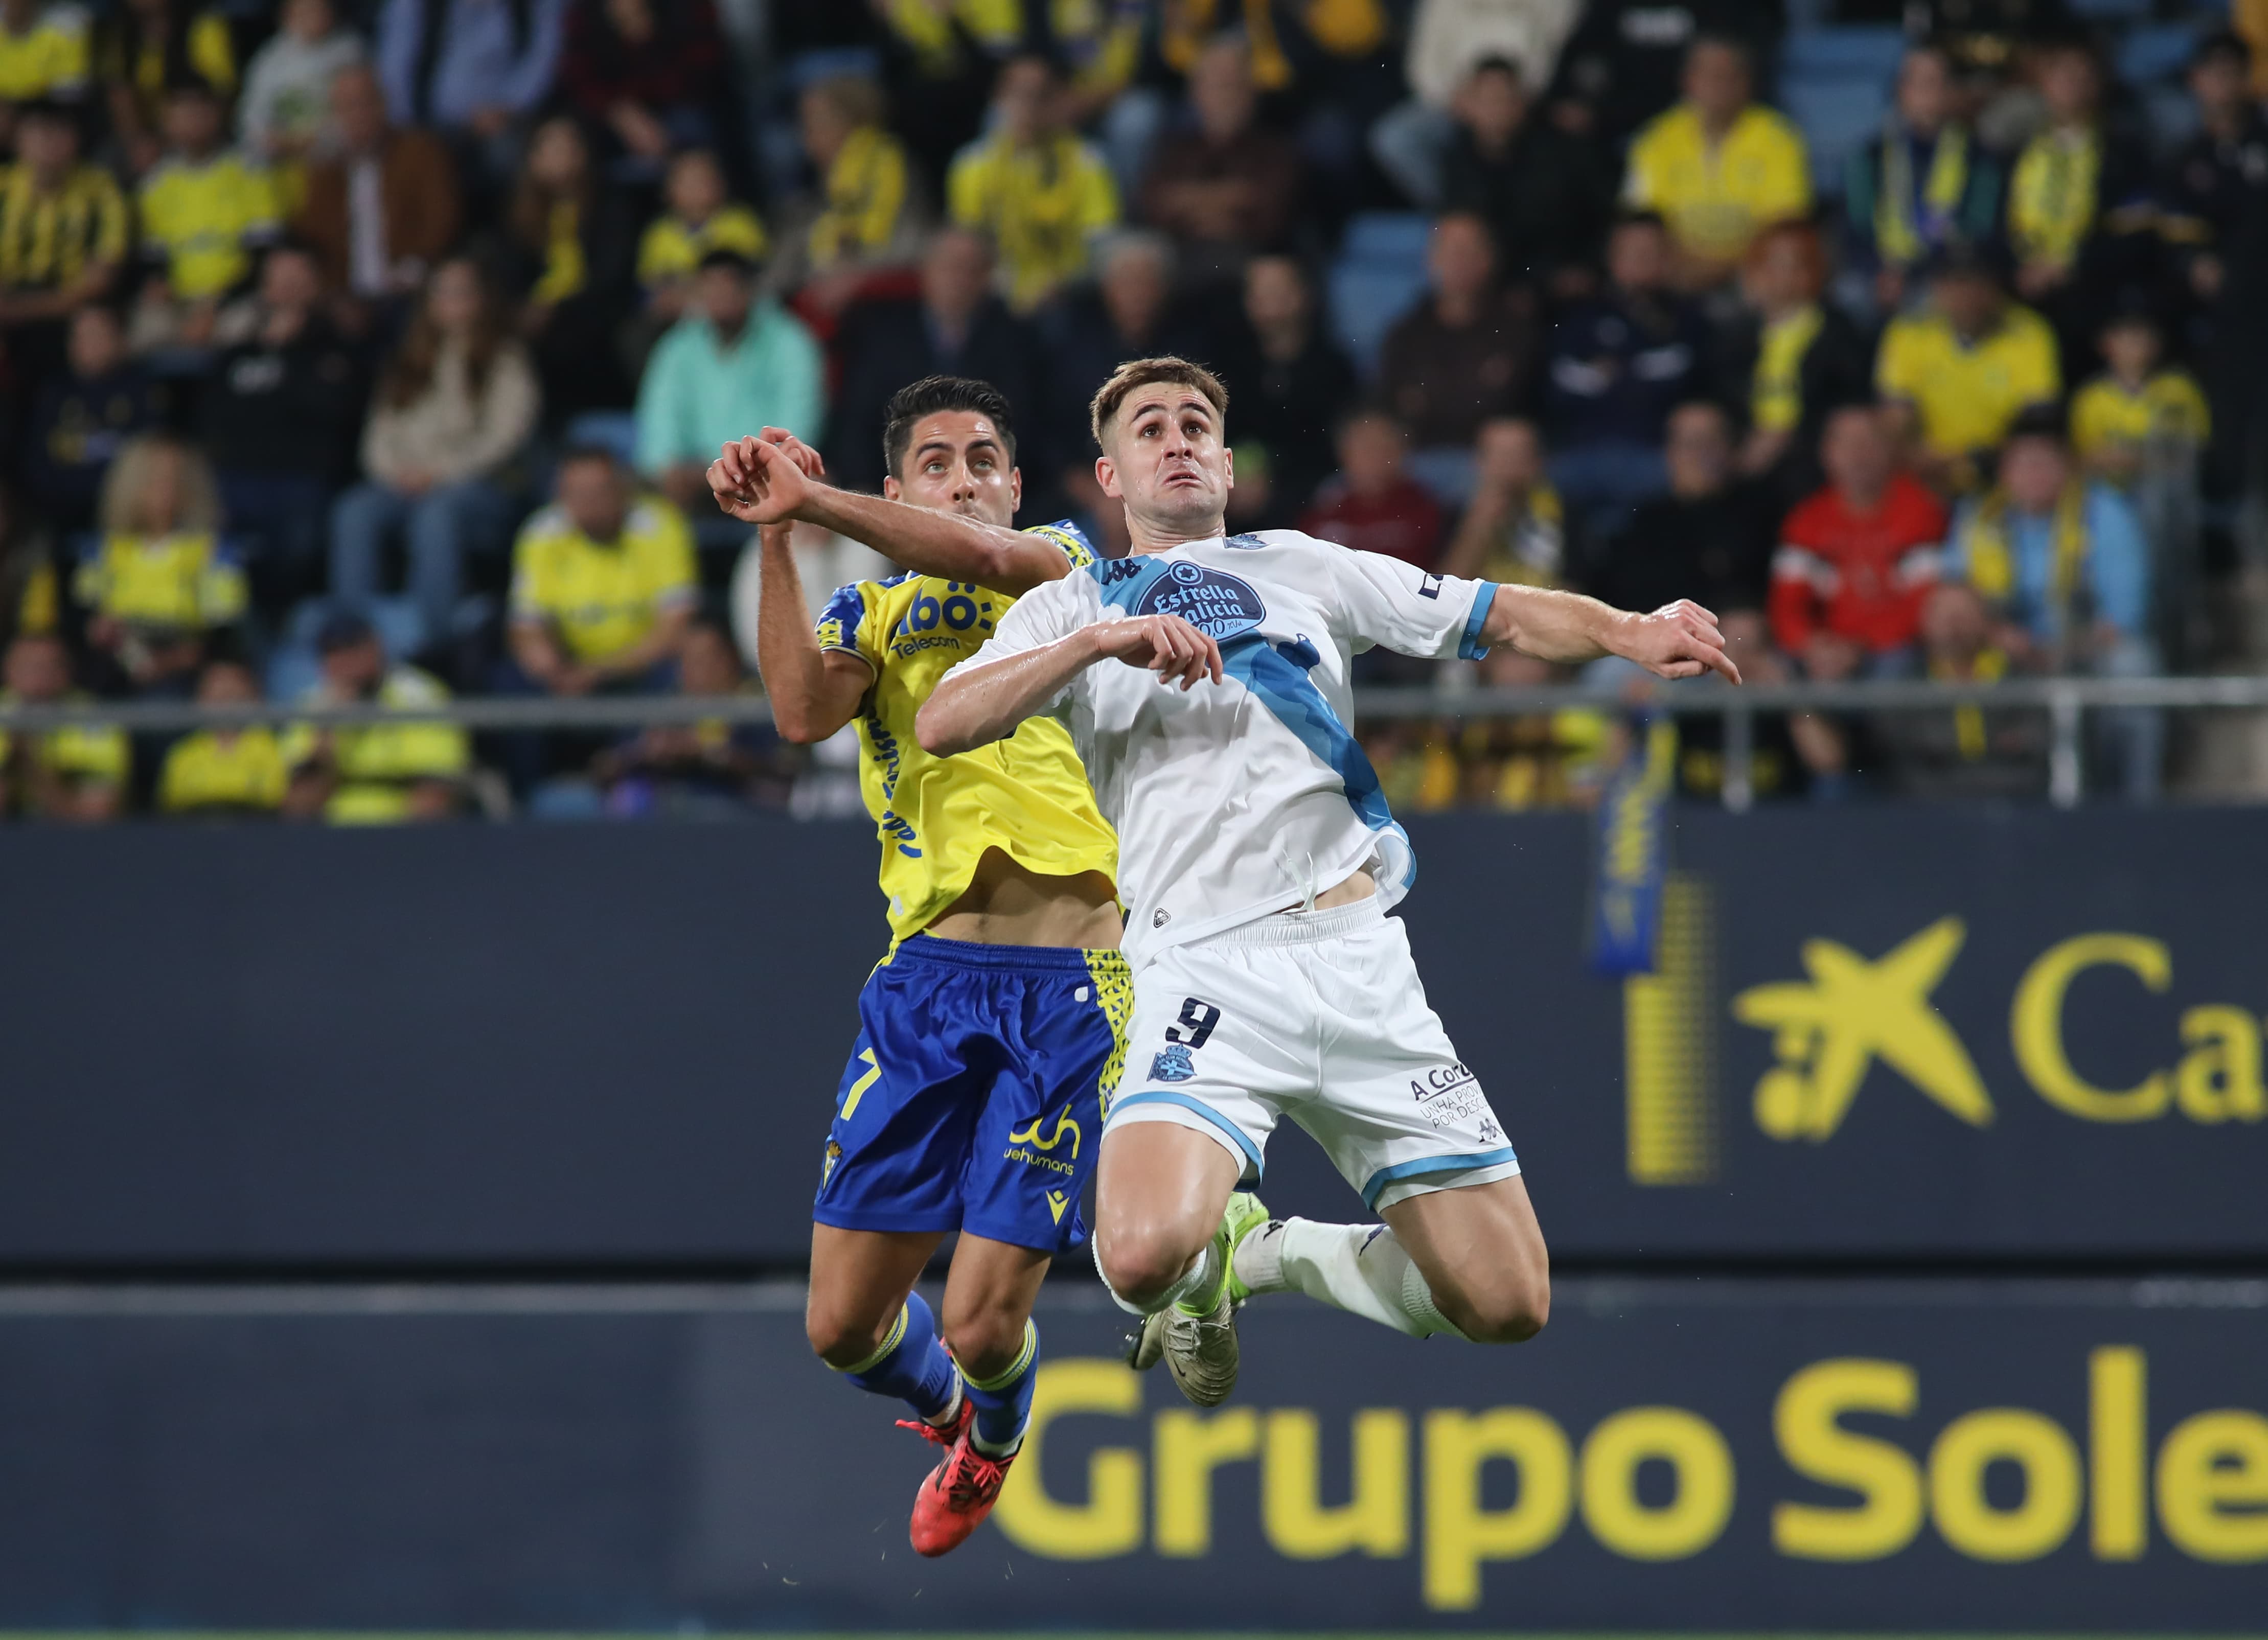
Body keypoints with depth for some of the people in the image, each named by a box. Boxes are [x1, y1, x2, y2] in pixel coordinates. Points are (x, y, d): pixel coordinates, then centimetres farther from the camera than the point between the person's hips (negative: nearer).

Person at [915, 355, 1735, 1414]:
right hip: (1204, 971, -3)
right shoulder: (1072, 611, 14)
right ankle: (1202, 1260, 9)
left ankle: (1270, 1254, 22)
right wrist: (1105, 640, -13)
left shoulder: (1301, 570, 21)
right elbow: (942, 725, -2)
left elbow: (1504, 615, 17)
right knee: (1145, 1256, -29)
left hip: (1359, 960, 3)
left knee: (1505, 1306, -4)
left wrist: (1630, 635, -3)